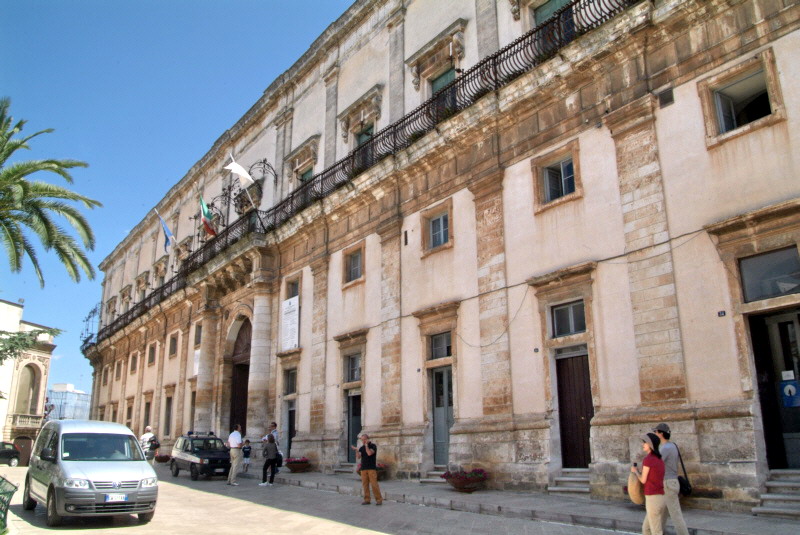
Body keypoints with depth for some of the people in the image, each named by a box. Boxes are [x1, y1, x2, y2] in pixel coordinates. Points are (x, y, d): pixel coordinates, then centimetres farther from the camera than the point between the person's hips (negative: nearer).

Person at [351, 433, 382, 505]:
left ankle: (379, 500, -4)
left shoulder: (373, 446, -3)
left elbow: (369, 453, -20)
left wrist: (366, 445, -12)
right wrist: (356, 450, -18)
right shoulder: (361, 448, 12)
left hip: (372, 468, -5)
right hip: (363, 469, 5)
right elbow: (358, 457, -2)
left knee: (374, 484, -9)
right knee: (365, 484, 2)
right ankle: (367, 500, 8)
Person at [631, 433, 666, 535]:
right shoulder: (660, 460, 13)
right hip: (663, 499, 8)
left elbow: (643, 480, -7)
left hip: (653, 499, -8)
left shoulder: (647, 459, -13)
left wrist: (635, 471, 11)